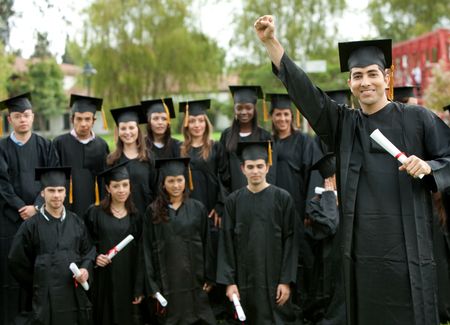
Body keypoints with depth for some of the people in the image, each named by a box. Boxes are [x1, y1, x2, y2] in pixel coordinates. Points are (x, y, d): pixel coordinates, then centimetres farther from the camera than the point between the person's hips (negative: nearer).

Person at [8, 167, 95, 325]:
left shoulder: (76, 222, 7)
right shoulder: (31, 225, -2)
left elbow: (88, 251, 12)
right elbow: (17, 262, 4)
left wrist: (86, 269, -8)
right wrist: (39, 286, 8)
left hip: (76, 296, 3)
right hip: (46, 298, -3)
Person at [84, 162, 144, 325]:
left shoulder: (136, 216, 5)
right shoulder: (95, 213, -1)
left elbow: (140, 255, 4)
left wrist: (139, 288, -1)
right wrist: (95, 257, -16)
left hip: (128, 280, 2)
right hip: (103, 281, -1)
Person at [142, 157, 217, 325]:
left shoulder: (198, 208, 3)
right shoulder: (153, 211, 0)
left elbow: (206, 244, 4)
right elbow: (148, 249, -1)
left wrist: (209, 277, 0)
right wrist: (152, 285, -5)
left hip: (194, 278, 1)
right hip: (167, 279, -1)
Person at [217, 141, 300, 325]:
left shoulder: (282, 198, -2)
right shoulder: (233, 201, 3)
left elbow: (291, 241, -3)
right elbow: (226, 243, 2)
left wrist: (286, 280, -9)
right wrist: (229, 281, -4)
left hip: (275, 279, -2)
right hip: (245, 280, 2)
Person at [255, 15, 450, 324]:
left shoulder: (415, 118, 3)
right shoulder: (344, 123, 11)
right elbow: (304, 91, 2)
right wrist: (271, 41, -5)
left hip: (405, 242, -3)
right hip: (361, 244, 3)